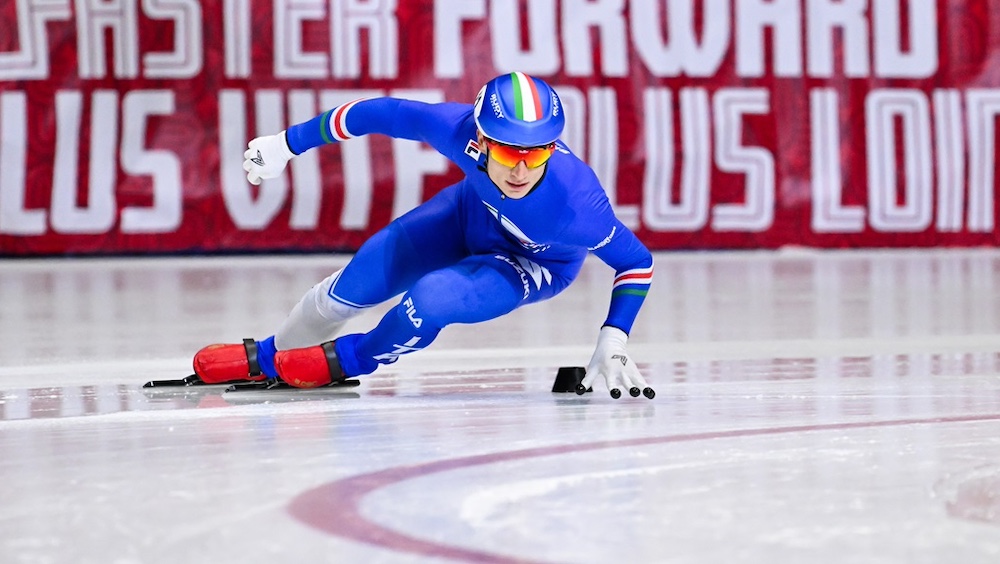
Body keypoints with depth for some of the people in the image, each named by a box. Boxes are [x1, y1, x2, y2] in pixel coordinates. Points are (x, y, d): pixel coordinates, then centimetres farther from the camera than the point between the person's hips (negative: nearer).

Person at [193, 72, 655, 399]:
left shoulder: (577, 205, -42)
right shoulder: (461, 129, -37)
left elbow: (637, 262, -25)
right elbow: (386, 114, -21)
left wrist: (613, 343, -31)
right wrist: (288, 143, -13)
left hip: (538, 265, -3)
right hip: (472, 214, 3)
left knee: (428, 302, -26)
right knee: (351, 289, 3)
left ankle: (343, 361, 7)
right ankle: (267, 358, 34)